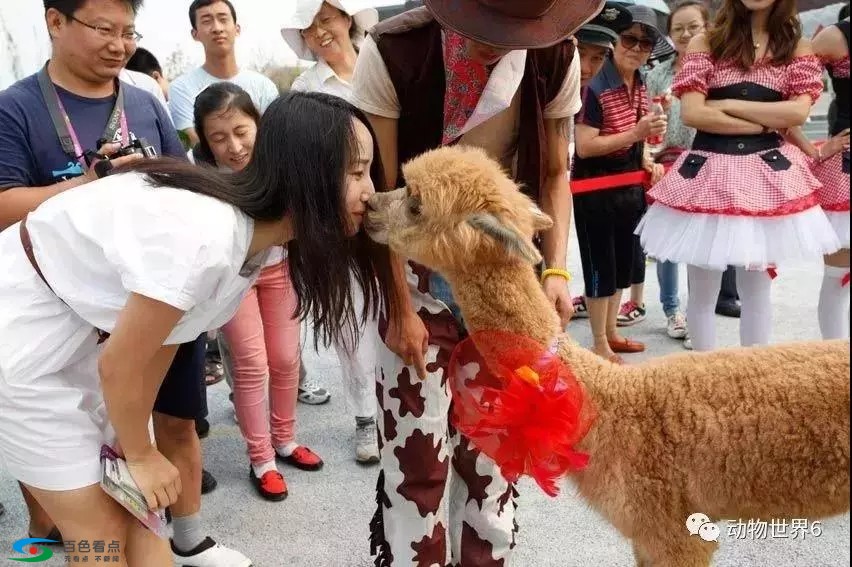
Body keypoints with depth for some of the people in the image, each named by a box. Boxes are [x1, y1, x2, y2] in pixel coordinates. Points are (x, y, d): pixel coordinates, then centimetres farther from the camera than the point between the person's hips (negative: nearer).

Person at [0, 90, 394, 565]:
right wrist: (139, 453, -6)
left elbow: (160, 334, 0)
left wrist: (135, 437, 2)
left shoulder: (258, 230, -9)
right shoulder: (205, 240, -36)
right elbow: (119, 367, -23)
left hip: (85, 332, 8)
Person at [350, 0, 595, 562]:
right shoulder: (393, 52, -15)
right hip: (420, 277, -2)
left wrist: (556, 269, -5)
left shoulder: (557, 56, -6)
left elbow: (554, 173, 6)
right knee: (417, 448, 1)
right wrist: (399, 308, -11)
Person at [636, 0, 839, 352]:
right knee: (702, 290, 5)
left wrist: (726, 104, -10)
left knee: (757, 288, 10)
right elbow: (692, 113, -11)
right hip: (709, 168, -1)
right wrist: (765, 124, -9)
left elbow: (799, 112, -7)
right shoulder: (705, 42, 3)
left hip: (768, 171, 2)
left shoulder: (798, 48, 8)